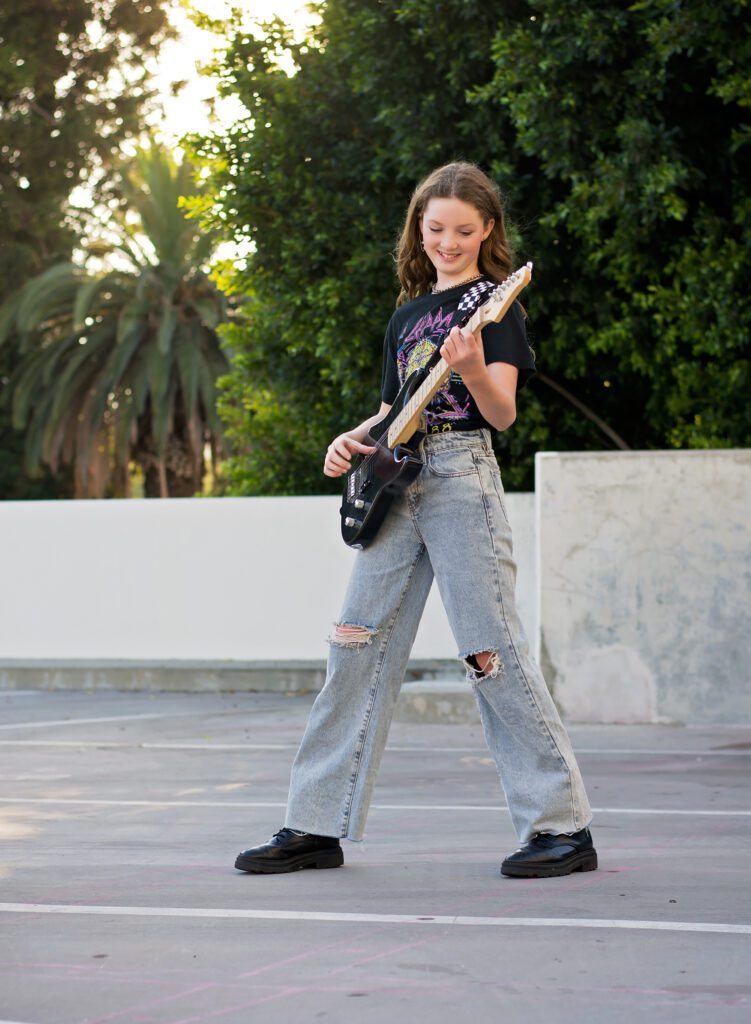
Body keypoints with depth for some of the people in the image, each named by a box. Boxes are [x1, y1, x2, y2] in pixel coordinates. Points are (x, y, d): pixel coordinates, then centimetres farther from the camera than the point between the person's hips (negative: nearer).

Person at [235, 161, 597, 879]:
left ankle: (562, 826, -6)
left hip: (462, 476, -6)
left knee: (494, 654, -11)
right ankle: (317, 826, 9)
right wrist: (352, 440, 5)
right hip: (396, 485, 6)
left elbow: (502, 414, -10)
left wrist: (471, 369, -31)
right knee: (358, 650, 3)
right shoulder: (406, 315, 20)